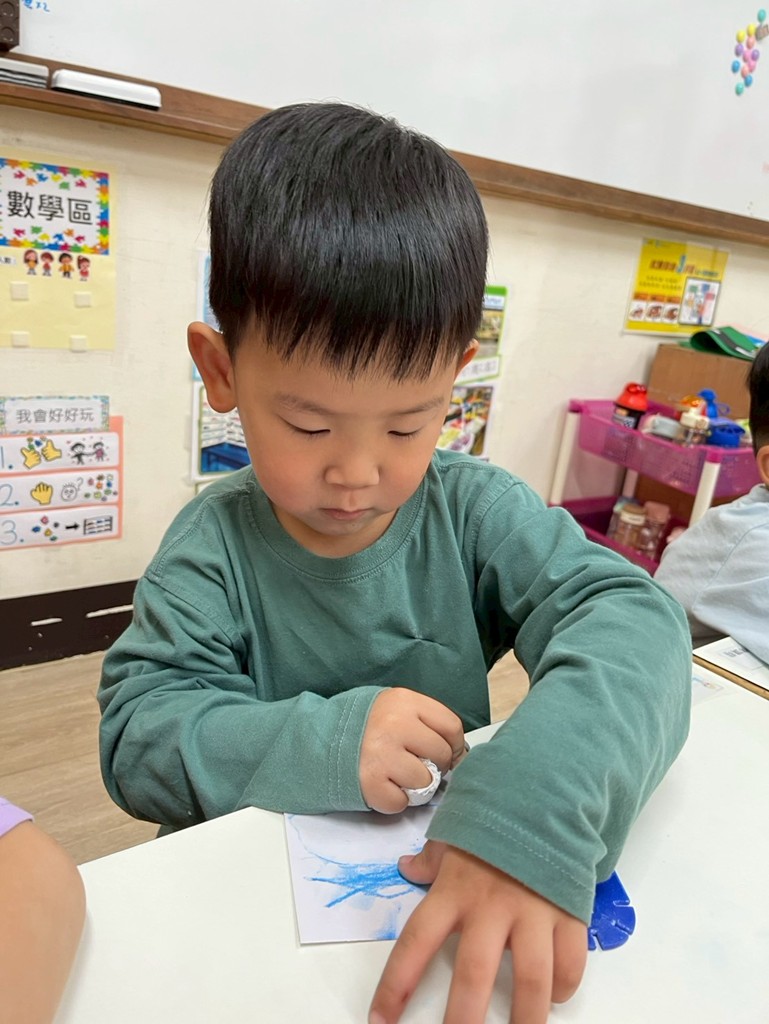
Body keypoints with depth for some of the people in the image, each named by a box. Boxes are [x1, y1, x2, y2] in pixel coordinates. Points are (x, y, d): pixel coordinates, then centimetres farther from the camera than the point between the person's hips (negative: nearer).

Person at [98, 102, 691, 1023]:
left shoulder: (477, 510, -10)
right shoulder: (215, 545, -11)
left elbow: (629, 615, -21)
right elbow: (137, 735, -12)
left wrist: (542, 799, -38)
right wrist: (317, 743, -28)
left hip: (461, 877, 2)